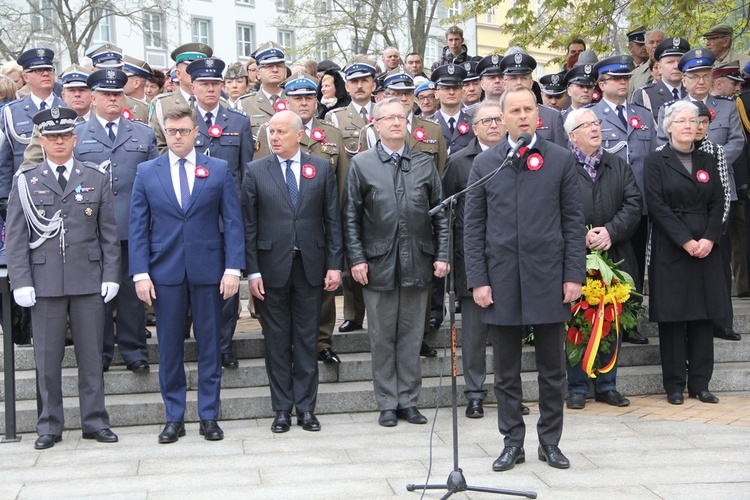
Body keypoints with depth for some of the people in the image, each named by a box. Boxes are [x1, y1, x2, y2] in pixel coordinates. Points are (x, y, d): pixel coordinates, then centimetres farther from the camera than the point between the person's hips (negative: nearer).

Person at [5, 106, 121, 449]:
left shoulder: (96, 179, 9)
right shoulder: (25, 181, 6)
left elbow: (109, 233, 8)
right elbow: (15, 237, 3)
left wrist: (111, 276, 0)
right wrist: (21, 281, -6)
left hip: (88, 279, 1)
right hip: (45, 282, -1)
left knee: (92, 355, 5)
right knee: (47, 358, 4)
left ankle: (94, 422, 15)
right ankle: (49, 426, 14)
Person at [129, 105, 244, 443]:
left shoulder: (219, 170, 5)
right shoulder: (147, 172, 6)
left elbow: (233, 222, 2)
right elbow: (138, 227, 4)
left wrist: (233, 269, -7)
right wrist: (140, 273, -4)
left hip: (208, 270, 0)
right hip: (165, 272, 0)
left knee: (209, 346, 5)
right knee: (169, 347, 5)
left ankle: (209, 417, 15)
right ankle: (174, 418, 16)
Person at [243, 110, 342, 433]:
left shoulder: (321, 169, 4)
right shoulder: (255, 171, 2)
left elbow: (333, 220, 4)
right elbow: (249, 225, 0)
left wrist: (334, 265, -2)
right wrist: (252, 271, -6)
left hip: (311, 265, 1)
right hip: (272, 266, 0)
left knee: (307, 339, 7)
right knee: (277, 340, 6)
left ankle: (306, 407, 15)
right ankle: (282, 409, 15)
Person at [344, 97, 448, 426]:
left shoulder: (425, 163, 8)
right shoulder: (361, 164, 3)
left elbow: (440, 213, 9)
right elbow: (351, 217, 2)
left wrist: (442, 255, 1)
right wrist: (356, 259, -5)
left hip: (418, 263, 2)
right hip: (378, 263, -2)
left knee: (412, 335, 7)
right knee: (382, 337, 5)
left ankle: (408, 401, 17)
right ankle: (387, 404, 15)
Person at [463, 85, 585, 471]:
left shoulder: (561, 160, 4)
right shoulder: (484, 163, 6)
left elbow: (573, 221, 3)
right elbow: (473, 226, 5)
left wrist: (574, 275, -3)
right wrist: (477, 279, -3)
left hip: (548, 279, 0)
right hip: (501, 281, 1)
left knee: (552, 368, 8)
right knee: (506, 371, 7)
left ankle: (550, 441, 20)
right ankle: (513, 442, 17)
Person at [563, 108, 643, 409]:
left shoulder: (619, 166, 13)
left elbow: (634, 204, 4)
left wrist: (611, 231, -11)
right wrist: (581, 237, -16)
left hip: (614, 258, 4)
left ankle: (607, 385, 20)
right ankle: (577, 387, 13)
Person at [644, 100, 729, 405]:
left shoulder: (707, 161, 14)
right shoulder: (656, 161, 0)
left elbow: (717, 203, 7)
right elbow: (657, 206, -8)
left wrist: (709, 238, -9)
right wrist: (685, 241, -14)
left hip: (705, 248, 4)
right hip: (670, 251, -4)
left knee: (703, 316, 4)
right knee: (672, 317, -2)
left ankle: (699, 383, 11)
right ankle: (674, 385, 6)